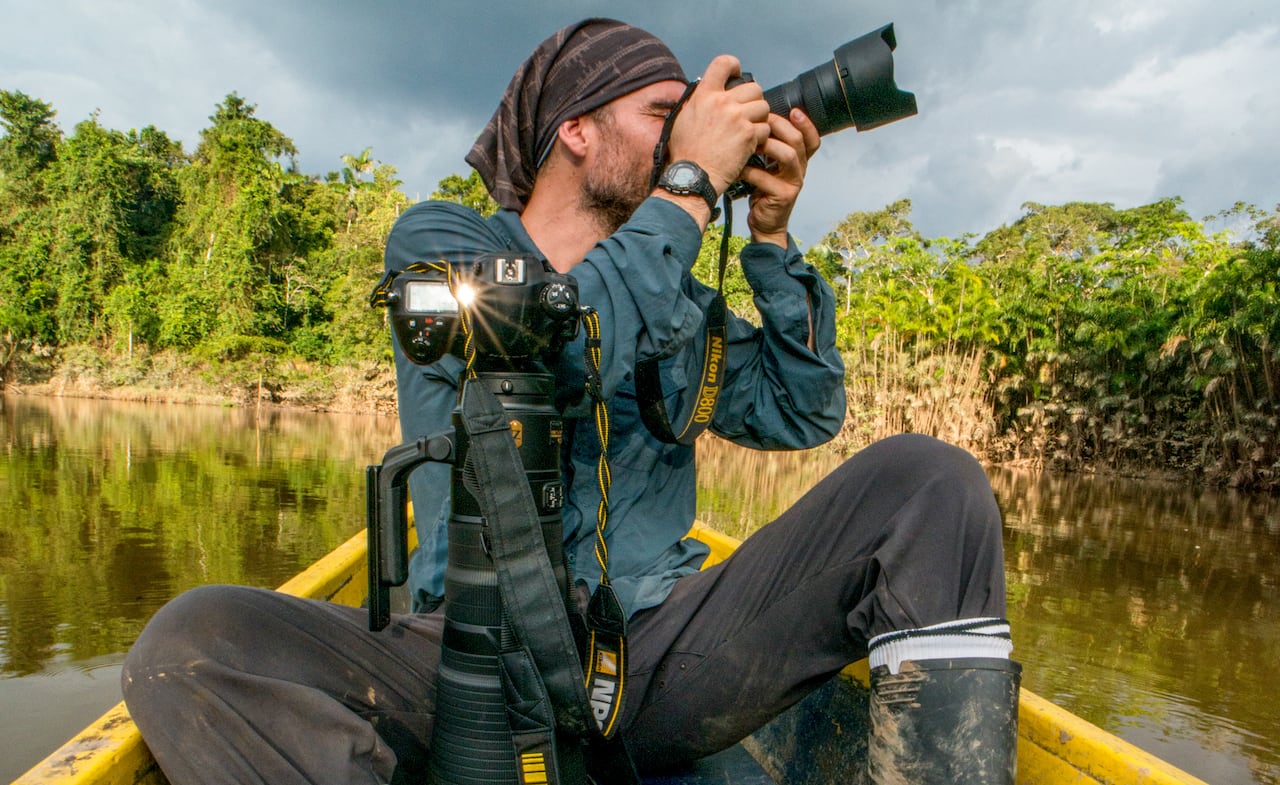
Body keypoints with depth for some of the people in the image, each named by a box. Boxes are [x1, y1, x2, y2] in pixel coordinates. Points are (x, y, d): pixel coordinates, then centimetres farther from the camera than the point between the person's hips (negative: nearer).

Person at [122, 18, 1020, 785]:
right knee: (190, 643, -27)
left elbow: (800, 414, 10)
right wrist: (691, 187, -9)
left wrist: (771, 237, 3)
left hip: (660, 655, 3)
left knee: (928, 480, -12)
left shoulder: (677, 298, 16)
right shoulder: (437, 239, 3)